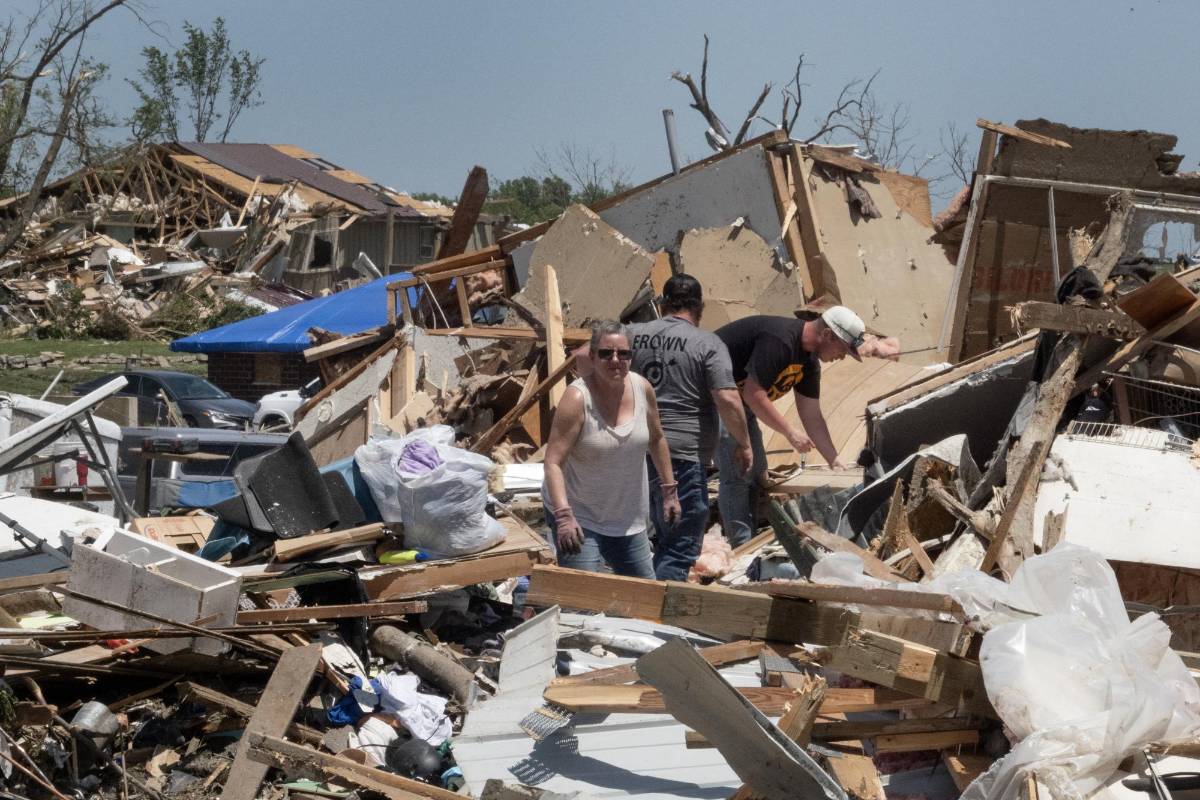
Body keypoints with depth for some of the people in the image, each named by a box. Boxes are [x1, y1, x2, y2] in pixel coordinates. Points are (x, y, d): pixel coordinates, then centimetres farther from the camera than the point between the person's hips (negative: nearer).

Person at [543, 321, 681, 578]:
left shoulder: (642, 388, -5)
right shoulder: (577, 398, -21)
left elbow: (656, 439, 12)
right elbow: (553, 462, -24)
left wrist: (669, 490, 14)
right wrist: (563, 515, -35)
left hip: (629, 518, 6)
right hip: (579, 518, -6)